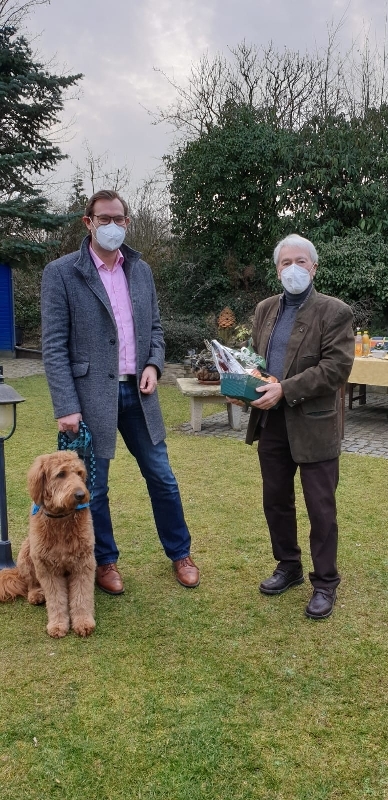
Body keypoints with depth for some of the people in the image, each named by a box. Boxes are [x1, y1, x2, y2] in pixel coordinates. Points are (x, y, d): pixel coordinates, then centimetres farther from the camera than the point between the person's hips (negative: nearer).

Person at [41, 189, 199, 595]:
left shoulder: (141, 270, 8)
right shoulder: (61, 272, -7)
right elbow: (54, 346, -10)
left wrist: (153, 364, -4)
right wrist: (66, 407, -16)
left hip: (137, 392, 4)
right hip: (91, 395, -4)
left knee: (161, 477, 13)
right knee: (94, 487, 9)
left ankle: (179, 553, 31)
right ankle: (104, 561, 30)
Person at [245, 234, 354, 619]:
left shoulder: (334, 312, -8)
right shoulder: (265, 309, 11)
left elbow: (335, 368, -16)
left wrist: (284, 389, -23)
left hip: (313, 424, -6)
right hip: (271, 421, 6)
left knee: (320, 508, 4)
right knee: (276, 500, 16)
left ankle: (324, 583, 20)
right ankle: (288, 567, 35)